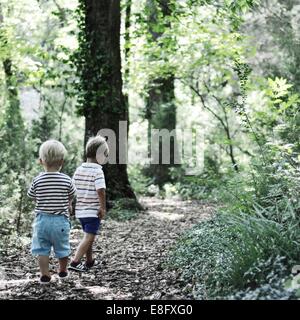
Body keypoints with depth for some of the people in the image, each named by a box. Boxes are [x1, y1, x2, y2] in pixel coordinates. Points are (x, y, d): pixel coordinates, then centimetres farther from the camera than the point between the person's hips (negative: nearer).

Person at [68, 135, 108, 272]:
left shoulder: (79, 170, 7)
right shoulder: (98, 171, -14)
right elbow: (100, 190, -24)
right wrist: (103, 207, -16)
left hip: (80, 210, 7)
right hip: (93, 211, -7)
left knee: (88, 236, 21)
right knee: (89, 237, -6)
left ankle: (89, 261, 32)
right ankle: (75, 262, -15)